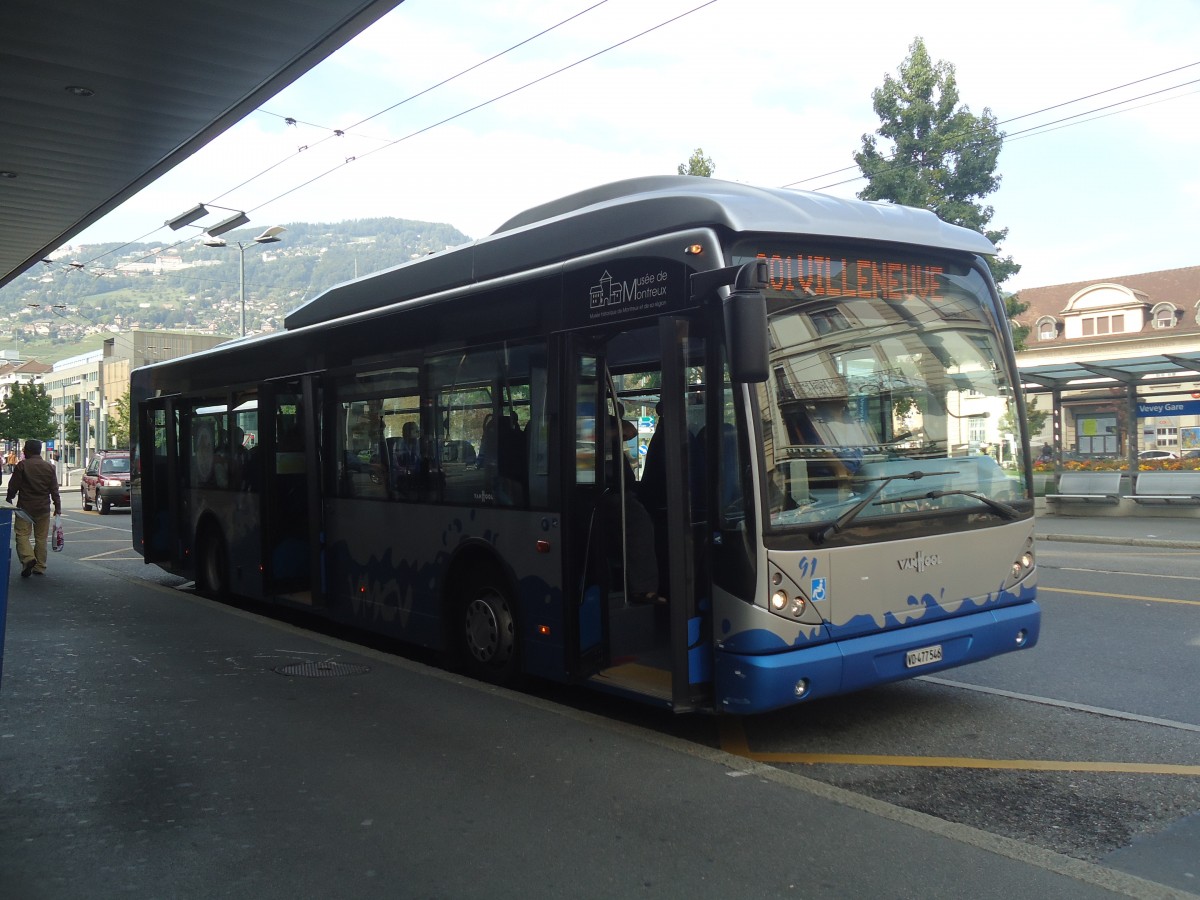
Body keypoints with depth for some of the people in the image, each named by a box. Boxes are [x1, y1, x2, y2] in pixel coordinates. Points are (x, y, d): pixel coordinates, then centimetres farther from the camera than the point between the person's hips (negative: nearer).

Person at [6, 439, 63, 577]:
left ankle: (28, 558, -23)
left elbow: (13, 487, -5)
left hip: (25, 507, -4)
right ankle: (40, 567, 10)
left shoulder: (22, 465, -6)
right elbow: (54, 490, 6)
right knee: (41, 537, 8)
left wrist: (9, 500, 9)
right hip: (43, 508, 4)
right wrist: (57, 507, 9)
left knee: (22, 534, 0)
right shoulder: (49, 467, 6)